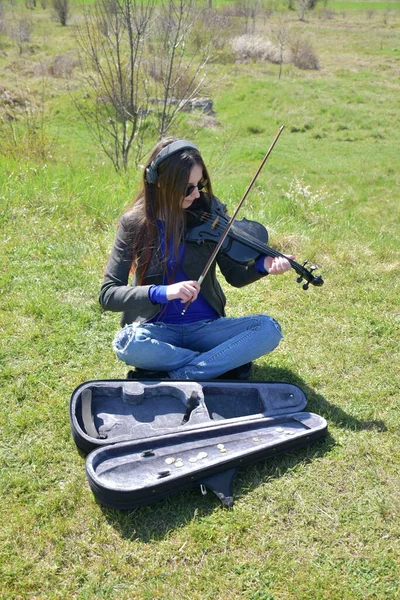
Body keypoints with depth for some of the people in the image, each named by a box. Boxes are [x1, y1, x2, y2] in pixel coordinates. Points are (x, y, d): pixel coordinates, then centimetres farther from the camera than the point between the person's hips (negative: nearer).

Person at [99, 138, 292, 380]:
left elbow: (235, 275, 2)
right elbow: (108, 295, -12)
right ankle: (227, 360, -17)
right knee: (126, 343, -34)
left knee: (268, 328, -22)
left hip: (206, 326, 2)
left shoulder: (209, 211, -4)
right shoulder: (134, 223, -8)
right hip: (158, 329, -1)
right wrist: (162, 292, -29)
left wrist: (263, 264, -21)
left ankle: (178, 376, -22)